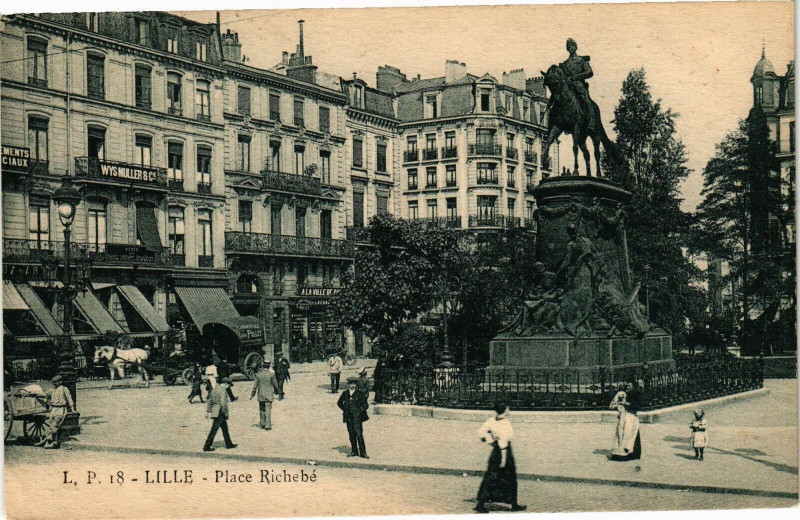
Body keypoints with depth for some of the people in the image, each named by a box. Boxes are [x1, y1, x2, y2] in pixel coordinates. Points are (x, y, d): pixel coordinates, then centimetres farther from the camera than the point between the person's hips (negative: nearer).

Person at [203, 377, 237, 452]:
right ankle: (207, 447, 2)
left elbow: (210, 400, 15)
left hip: (214, 411, 9)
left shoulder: (215, 388, 11)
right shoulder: (223, 390, -16)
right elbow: (223, 403, -23)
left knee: (225, 428, 18)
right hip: (219, 413, -9)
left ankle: (229, 444, 27)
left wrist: (208, 411, 18)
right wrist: (226, 412, -11)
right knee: (214, 430, -3)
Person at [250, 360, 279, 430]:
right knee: (268, 410, -1)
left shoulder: (258, 374, -3)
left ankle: (262, 424, 21)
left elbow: (255, 385, 0)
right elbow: (275, 384, -2)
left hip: (261, 395, 2)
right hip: (269, 395, -2)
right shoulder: (271, 374, -9)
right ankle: (268, 426, -5)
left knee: (262, 410, 15)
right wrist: (276, 390, 18)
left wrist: (252, 394, 9)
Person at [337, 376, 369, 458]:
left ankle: (363, 452, -7)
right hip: (348, 417, 4)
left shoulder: (360, 393, -1)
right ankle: (354, 451, 17)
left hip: (357, 417, -4)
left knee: (359, 434, -10)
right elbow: (339, 403, 22)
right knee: (351, 435, 7)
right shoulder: (345, 393, 8)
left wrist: (359, 411, -6)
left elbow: (366, 405, 3)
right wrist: (345, 410, 11)